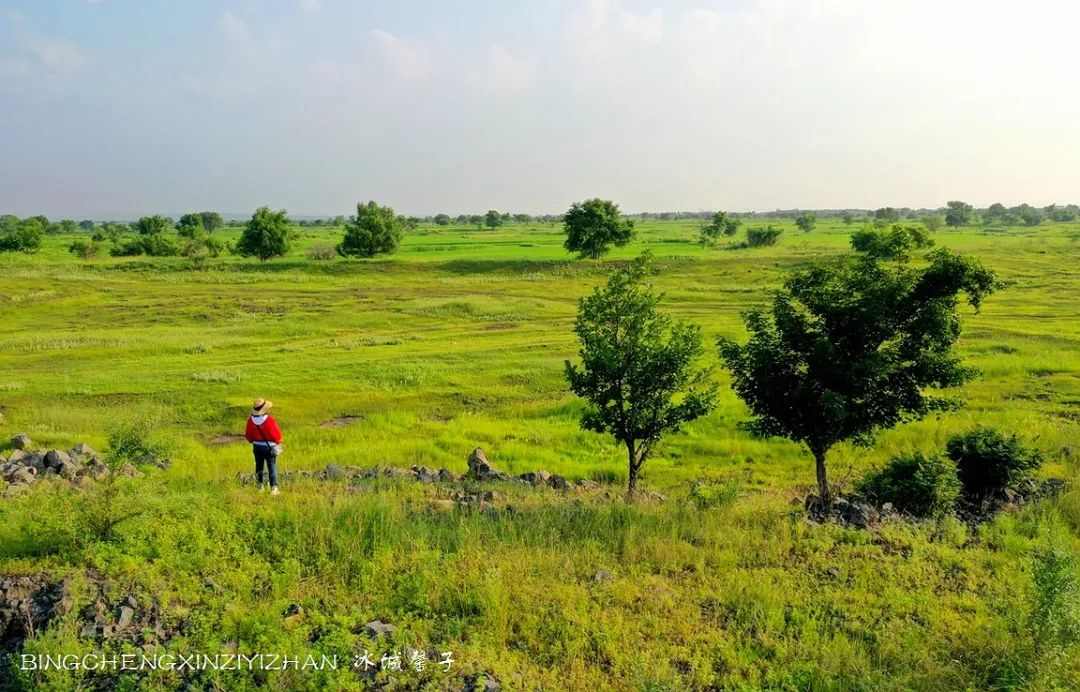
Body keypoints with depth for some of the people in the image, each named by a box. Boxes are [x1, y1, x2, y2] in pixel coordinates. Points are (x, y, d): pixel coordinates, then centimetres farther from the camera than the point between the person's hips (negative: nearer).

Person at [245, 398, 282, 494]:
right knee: (272, 467, 1)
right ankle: (274, 488, -6)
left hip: (257, 447, 4)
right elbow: (277, 435, -16)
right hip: (269, 447, -4)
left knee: (259, 466, 19)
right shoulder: (269, 420, -22)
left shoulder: (251, 420, -9)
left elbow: (248, 436, 3)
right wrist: (278, 441, 6)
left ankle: (260, 486, 28)